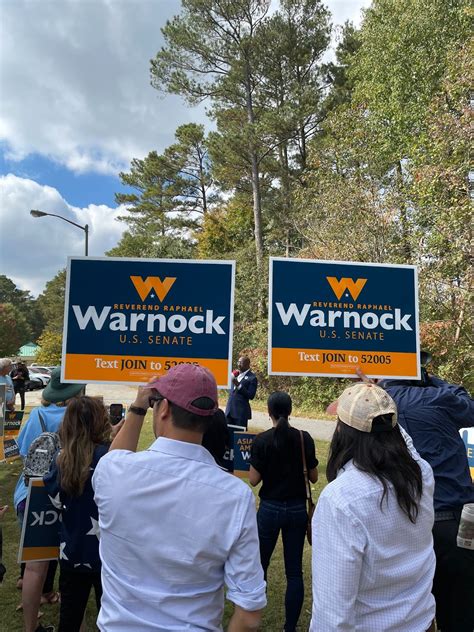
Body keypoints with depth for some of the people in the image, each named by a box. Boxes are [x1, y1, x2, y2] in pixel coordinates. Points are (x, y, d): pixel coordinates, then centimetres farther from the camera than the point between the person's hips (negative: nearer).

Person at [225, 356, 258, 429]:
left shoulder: (252, 378, -8)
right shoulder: (237, 374, 14)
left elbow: (251, 396, -15)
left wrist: (238, 385, -20)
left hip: (241, 412, -6)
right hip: (229, 410, 6)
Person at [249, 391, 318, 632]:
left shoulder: (262, 440, -14)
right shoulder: (304, 438, -7)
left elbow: (253, 479, -11)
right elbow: (313, 477, 0)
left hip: (270, 509, -2)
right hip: (297, 510, 2)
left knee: (259, 565, 16)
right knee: (294, 571, 12)